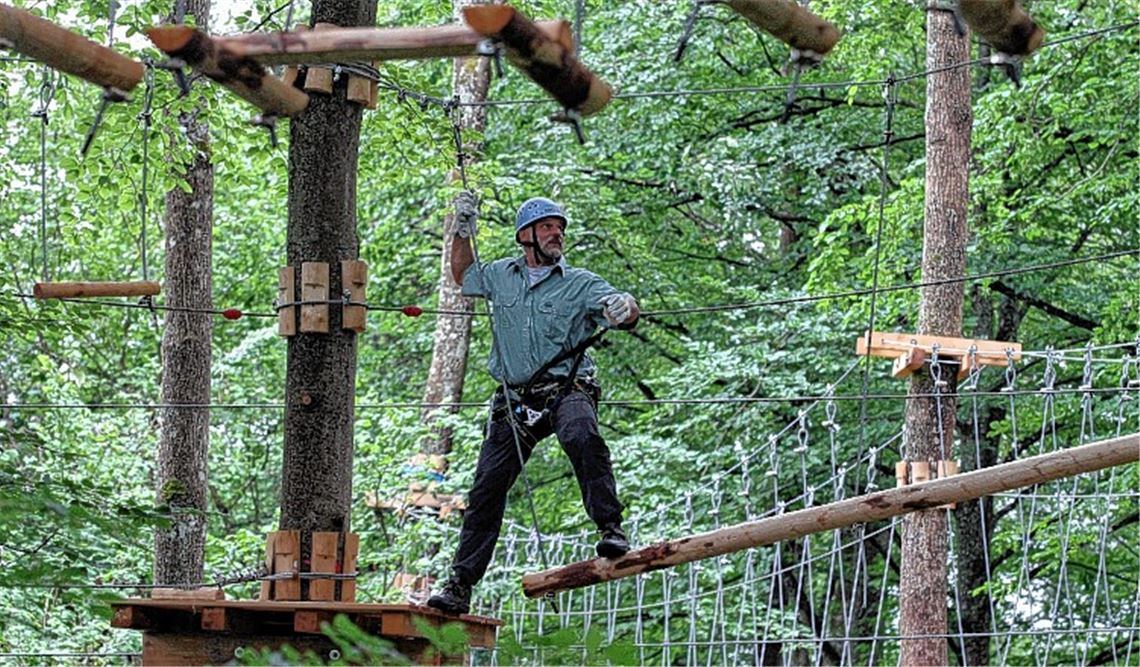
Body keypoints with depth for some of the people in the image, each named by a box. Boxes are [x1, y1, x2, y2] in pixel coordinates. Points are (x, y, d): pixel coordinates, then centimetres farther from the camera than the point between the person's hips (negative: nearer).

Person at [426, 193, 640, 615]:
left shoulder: (580, 284, 4)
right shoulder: (500, 276, 15)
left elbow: (624, 311, -9)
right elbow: (463, 276, 36)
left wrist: (624, 308, -33)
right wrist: (463, 231, 23)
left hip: (566, 389, -3)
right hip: (515, 401, 3)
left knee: (582, 438, -37)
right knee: (487, 488, -1)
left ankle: (611, 528, -33)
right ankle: (460, 584, 3)